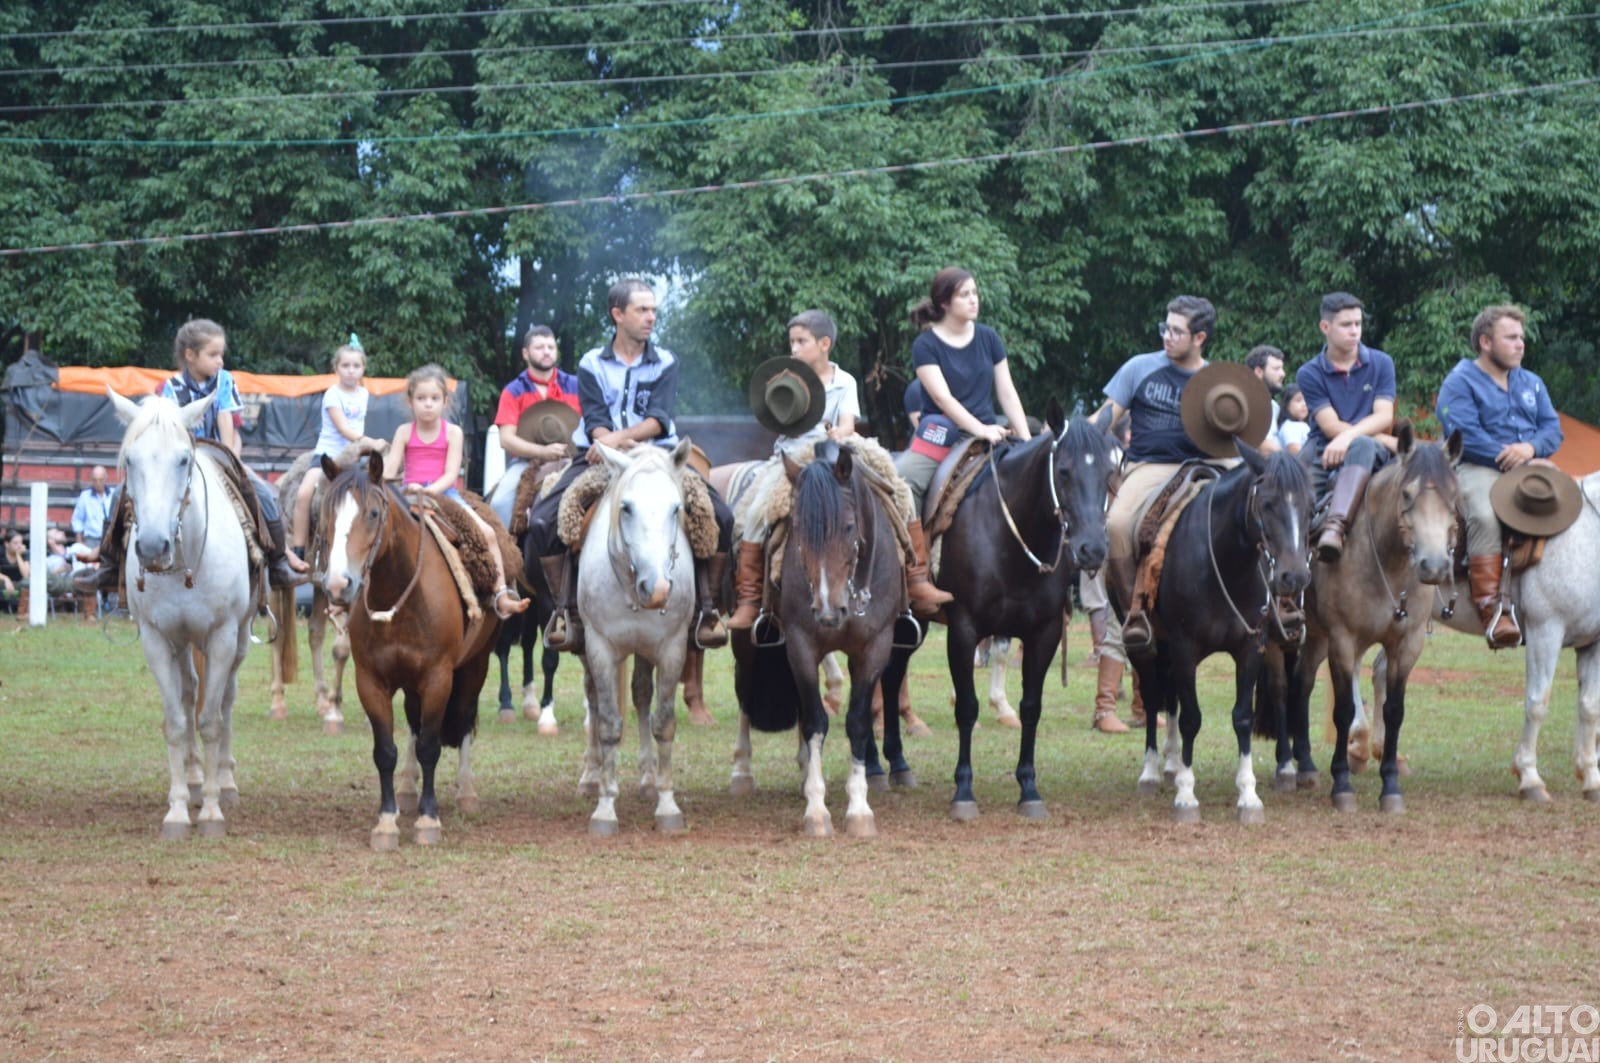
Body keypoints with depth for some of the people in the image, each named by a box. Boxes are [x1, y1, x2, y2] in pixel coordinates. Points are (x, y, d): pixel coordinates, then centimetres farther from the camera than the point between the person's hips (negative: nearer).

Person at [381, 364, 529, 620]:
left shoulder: (453, 432, 3)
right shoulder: (405, 433, 6)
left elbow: (451, 474, -6)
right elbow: (389, 473, 2)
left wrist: (429, 490, -22)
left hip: (443, 493, 0)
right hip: (409, 495, 0)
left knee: (487, 532, -17)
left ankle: (502, 596, -14)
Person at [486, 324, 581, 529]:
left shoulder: (574, 387, 11)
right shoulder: (513, 392, 6)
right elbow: (506, 439, -3)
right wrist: (543, 451, -19)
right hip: (526, 461, 0)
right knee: (500, 503, -27)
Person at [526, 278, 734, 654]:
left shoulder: (665, 363, 8)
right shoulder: (591, 365, 7)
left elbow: (659, 419, -7)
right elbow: (595, 421, -5)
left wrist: (619, 437, -24)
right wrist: (612, 443, -27)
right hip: (600, 459, 0)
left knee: (719, 516, -22)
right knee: (542, 521, -24)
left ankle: (706, 609, -9)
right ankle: (565, 609, -10)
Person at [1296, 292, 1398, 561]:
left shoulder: (1381, 363, 8)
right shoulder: (1309, 374, 5)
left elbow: (1384, 417, -4)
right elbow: (1331, 426, -5)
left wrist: (1348, 436, -24)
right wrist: (1387, 441, -12)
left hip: (1372, 455, -2)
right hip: (1322, 453, 2)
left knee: (1361, 445, -39)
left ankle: (1335, 526, -57)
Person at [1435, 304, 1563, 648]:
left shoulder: (1531, 383, 24)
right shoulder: (1460, 382, 5)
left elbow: (1553, 429, 13)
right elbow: (1465, 435, -10)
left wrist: (1530, 448, -10)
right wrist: (1506, 455, -16)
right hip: (1478, 469, -6)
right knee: (1485, 515, -37)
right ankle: (1491, 610, -41)